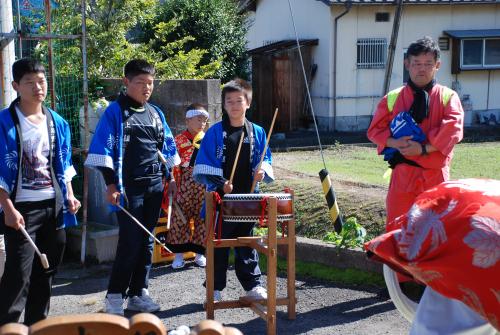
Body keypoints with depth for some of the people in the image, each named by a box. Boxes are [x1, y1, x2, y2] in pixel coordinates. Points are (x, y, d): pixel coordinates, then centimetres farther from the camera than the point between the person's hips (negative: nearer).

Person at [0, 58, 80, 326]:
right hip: (22, 208, -6)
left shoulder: (58, 122, 8)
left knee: (45, 272, 14)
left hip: (54, 206, 6)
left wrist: (69, 196, 6)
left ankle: (37, 324, 27)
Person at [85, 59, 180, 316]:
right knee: (130, 242, -7)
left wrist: (170, 177, 14)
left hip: (154, 186, 6)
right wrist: (111, 185, -16)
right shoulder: (115, 112, -6)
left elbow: (166, 147, 20)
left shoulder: (155, 113, 13)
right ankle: (114, 297, 4)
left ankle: (138, 294, 19)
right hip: (129, 187, -6)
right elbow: (103, 150, -11)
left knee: (146, 241, 10)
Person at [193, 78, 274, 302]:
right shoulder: (215, 132, -3)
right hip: (220, 199, -2)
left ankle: (253, 285, 22)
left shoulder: (257, 132, 7)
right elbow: (204, 165, -5)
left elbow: (265, 159, 11)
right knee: (218, 245, 5)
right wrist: (219, 184, -15)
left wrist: (262, 171, -10)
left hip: (247, 199, 3)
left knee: (247, 243, 13)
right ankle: (215, 289, 15)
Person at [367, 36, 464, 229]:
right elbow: (375, 130, 7)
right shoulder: (393, 98, 6)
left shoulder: (448, 97, 2)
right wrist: (394, 143, -13)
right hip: (403, 174, 1)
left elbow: (452, 129, -11)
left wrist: (424, 148, -18)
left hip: (435, 175, 0)